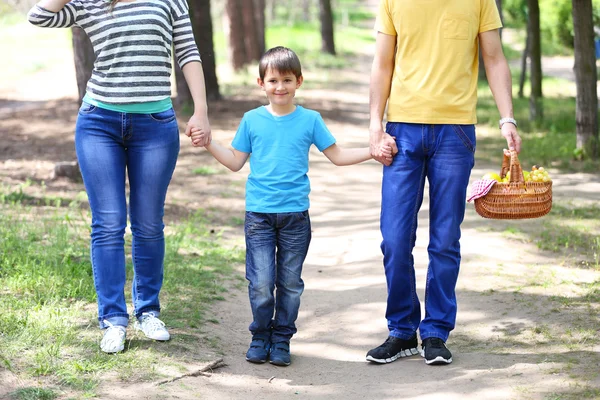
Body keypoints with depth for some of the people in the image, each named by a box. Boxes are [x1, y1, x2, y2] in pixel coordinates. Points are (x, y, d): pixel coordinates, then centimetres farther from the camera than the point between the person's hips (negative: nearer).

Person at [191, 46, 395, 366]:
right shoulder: (252, 120, 7)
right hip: (259, 214, 0)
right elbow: (236, 162, 14)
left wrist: (373, 151, 4)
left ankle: (282, 339, 18)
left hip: (295, 215, 1)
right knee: (261, 283, -6)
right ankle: (260, 337, 13)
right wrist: (208, 143, 4)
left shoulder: (310, 120, 6)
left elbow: (337, 156, 12)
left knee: (290, 283, 4)